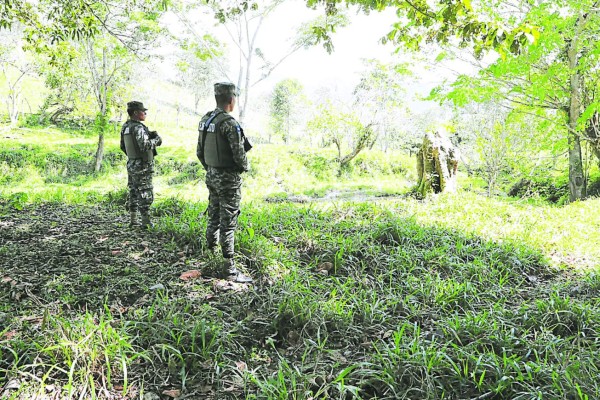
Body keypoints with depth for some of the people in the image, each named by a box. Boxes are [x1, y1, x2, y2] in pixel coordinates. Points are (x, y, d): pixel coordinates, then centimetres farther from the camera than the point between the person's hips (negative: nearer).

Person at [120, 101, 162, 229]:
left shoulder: (125, 127, 10)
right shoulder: (138, 128, -19)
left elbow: (123, 146, 17)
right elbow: (144, 145, -28)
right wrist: (156, 140, -13)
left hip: (131, 164, 9)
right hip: (142, 167, -9)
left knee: (134, 192, 16)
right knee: (145, 194, -2)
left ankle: (133, 220, 23)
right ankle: (146, 222, 2)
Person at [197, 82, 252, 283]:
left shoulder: (205, 120, 6)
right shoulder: (230, 123, -19)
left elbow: (199, 151, 12)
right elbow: (239, 154, -19)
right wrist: (245, 167, 1)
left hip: (211, 176, 8)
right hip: (228, 178, -8)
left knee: (214, 217, 20)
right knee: (228, 222, -5)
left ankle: (211, 251, 34)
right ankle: (230, 269, 0)